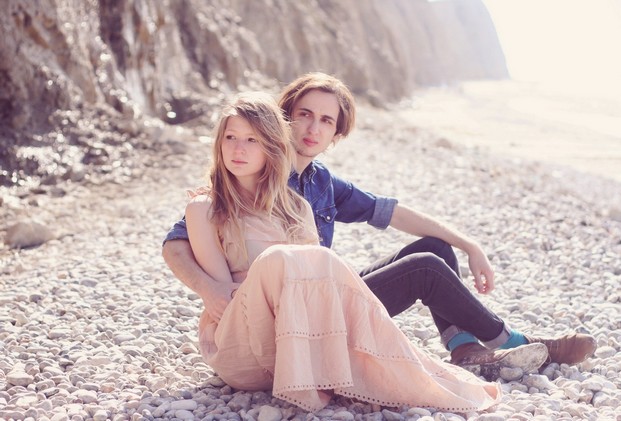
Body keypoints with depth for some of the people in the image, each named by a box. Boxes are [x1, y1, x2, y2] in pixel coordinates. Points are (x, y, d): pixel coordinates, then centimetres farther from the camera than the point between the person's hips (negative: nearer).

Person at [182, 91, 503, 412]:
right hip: (237, 344, -4)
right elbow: (221, 293, -4)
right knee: (280, 259, -34)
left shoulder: (295, 207, 16)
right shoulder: (203, 209, 2)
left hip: (304, 343, 4)